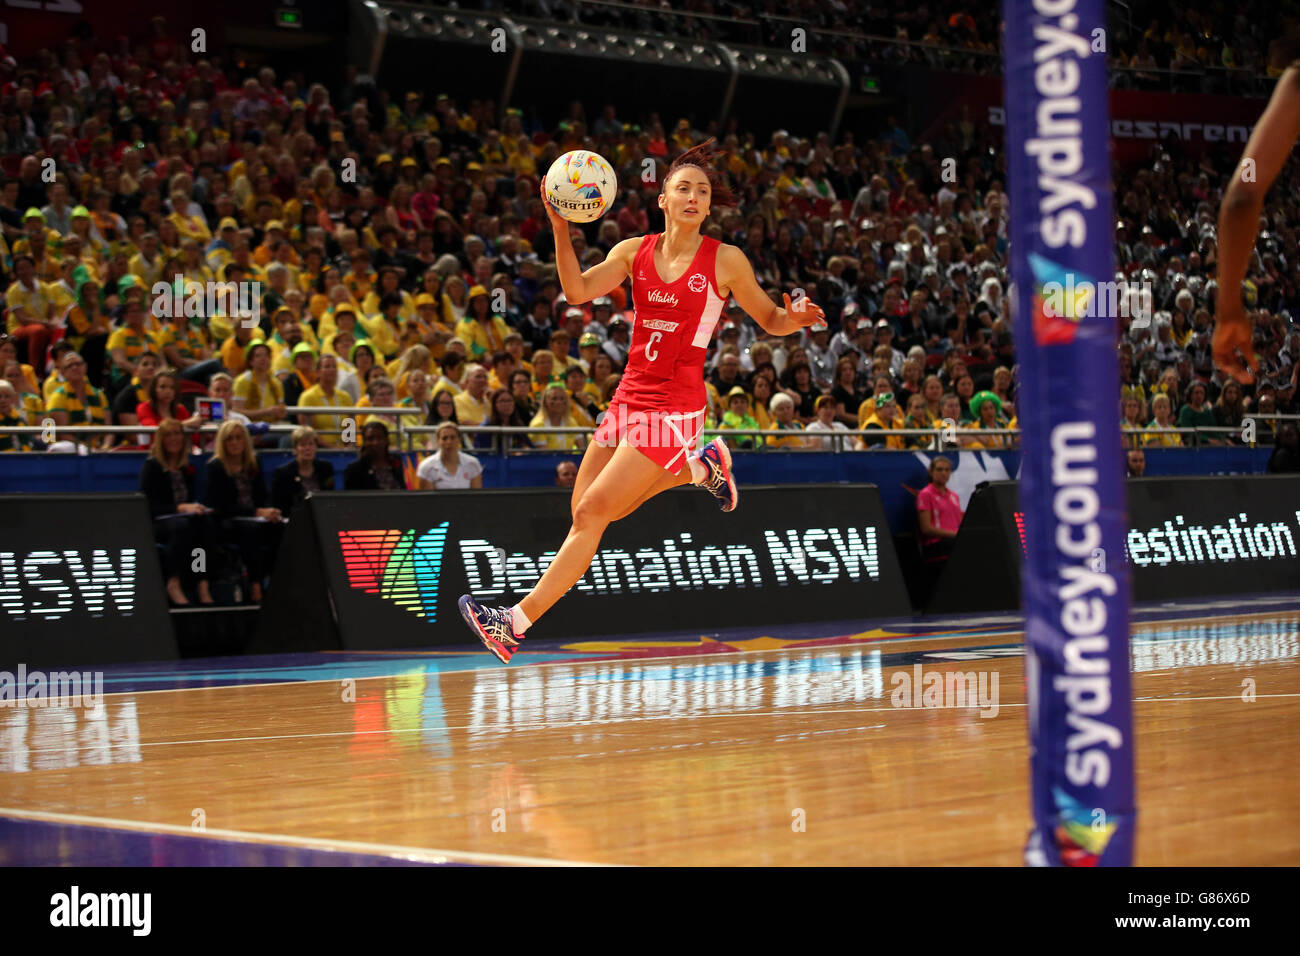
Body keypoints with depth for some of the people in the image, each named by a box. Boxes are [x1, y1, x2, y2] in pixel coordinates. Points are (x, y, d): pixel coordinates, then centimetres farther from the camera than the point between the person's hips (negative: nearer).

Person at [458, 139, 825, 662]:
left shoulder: (726, 260, -3)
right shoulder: (634, 251, 5)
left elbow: (770, 320, 7)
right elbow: (577, 292, -8)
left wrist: (796, 318, -16)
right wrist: (560, 228, -22)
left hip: (674, 409, -6)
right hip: (628, 399, 6)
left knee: (591, 515, -10)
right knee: (586, 511, 10)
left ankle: (518, 622, -3)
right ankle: (699, 467, 26)